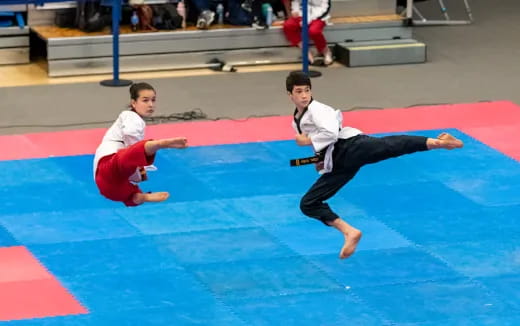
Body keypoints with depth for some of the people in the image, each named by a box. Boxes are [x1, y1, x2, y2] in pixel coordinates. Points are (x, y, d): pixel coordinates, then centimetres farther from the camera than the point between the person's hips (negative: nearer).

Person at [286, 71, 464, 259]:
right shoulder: (297, 121, 22)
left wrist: (308, 141, -9)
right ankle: (350, 233, 3)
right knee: (308, 203, 4)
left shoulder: (316, 109, -2)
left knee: (389, 146, -32)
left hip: (350, 147, -8)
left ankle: (436, 142, -44)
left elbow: (331, 132, -18)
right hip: (337, 162, 8)